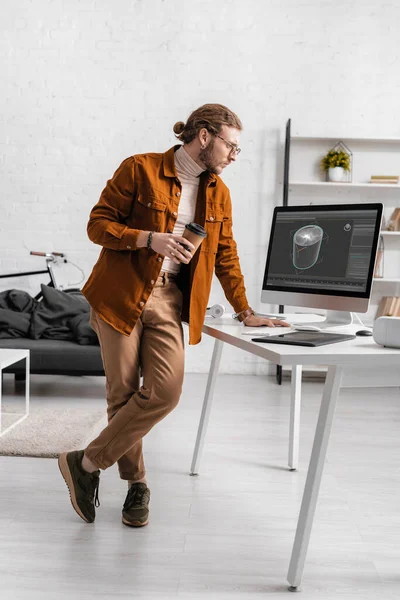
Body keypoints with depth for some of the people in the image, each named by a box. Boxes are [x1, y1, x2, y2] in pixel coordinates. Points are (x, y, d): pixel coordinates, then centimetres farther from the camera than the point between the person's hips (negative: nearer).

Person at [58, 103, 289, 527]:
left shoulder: (219, 193, 11)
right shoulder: (140, 169, -5)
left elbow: (225, 255, 17)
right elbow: (97, 225, -5)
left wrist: (245, 312, 12)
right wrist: (150, 239, -19)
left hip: (168, 300, 4)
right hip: (120, 295, -3)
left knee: (165, 391, -13)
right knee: (123, 394, 0)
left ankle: (86, 463, 2)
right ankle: (136, 484, 20)